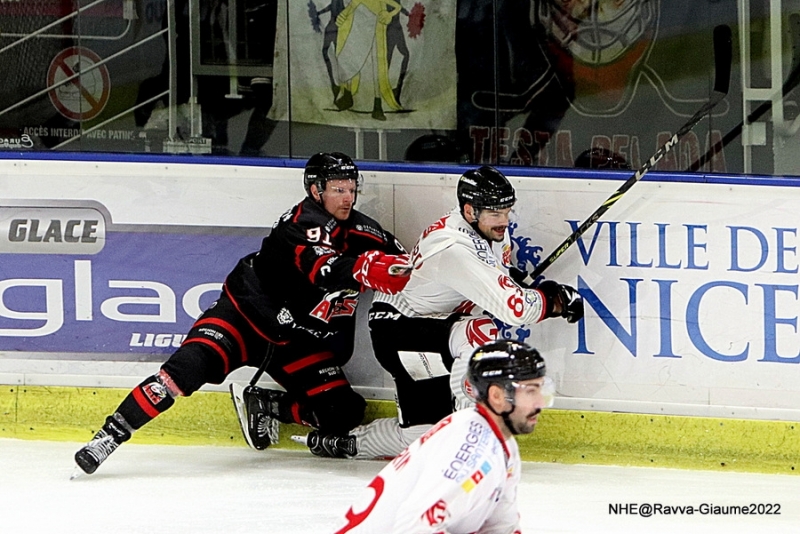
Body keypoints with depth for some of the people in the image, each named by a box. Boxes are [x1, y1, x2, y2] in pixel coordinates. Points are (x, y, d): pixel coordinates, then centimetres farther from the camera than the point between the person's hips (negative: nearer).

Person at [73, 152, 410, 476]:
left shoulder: (358, 230, 3)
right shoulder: (304, 223, -21)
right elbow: (323, 270, -39)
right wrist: (364, 271, -54)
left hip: (297, 340, 7)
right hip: (245, 314, -7)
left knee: (342, 415, -6)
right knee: (188, 369, -29)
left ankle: (263, 404, 16)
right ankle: (110, 436, -24)